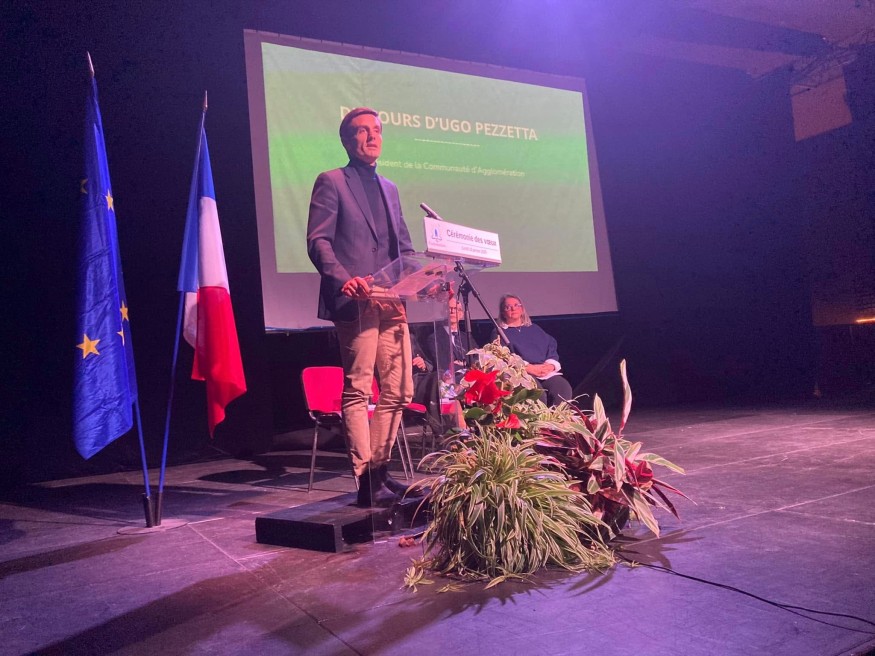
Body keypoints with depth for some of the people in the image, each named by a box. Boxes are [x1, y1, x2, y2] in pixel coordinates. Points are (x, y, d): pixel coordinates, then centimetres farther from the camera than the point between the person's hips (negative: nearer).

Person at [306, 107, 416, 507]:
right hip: (356, 303, -7)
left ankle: (380, 470, 18)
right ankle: (366, 481, -3)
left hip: (392, 304, 7)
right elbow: (318, 241, -6)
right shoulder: (331, 182, 4)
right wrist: (344, 280, -22)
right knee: (358, 391, -6)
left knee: (398, 391, 7)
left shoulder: (389, 188, 24)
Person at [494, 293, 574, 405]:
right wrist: (529, 368, -15)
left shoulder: (535, 329, 30)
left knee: (563, 388, -29)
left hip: (547, 372, 4)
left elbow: (551, 348, 19)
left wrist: (550, 365, -5)